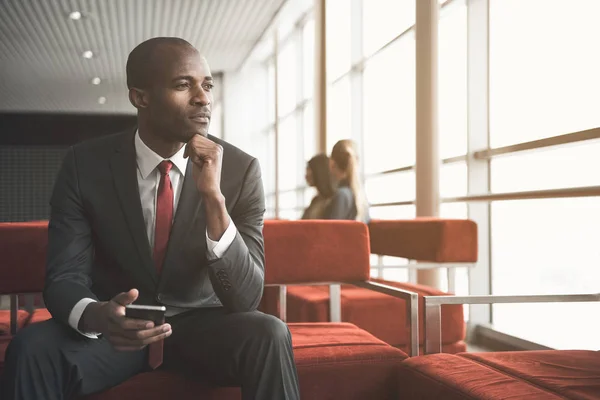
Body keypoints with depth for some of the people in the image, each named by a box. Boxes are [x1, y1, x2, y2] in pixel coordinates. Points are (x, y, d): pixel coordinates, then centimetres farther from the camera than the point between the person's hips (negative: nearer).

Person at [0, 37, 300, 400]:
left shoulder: (240, 169, -12)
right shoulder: (85, 164, -9)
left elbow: (246, 299, -17)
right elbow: (64, 277, -11)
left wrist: (214, 196, -30)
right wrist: (97, 315, -36)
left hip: (201, 324, 0)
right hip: (116, 327, 1)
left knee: (269, 335, -31)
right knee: (31, 347, -29)